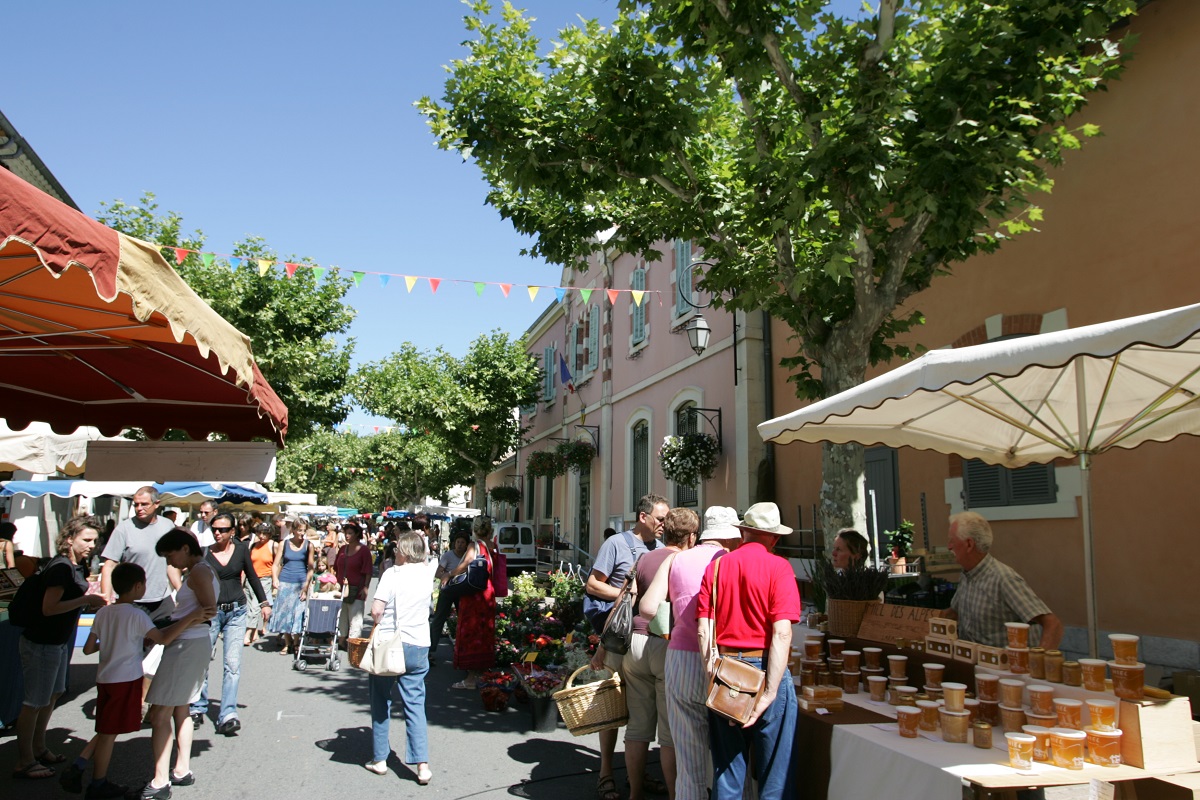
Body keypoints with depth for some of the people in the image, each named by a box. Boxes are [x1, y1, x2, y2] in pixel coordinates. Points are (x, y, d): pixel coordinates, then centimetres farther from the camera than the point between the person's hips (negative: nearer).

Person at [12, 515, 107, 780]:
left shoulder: (77, 566, 5)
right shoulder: (60, 567, -23)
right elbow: (49, 608, -29)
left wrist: (92, 603, 2)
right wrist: (85, 600, -25)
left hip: (58, 642, 10)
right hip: (41, 644, -10)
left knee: (53, 694, 20)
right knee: (35, 703, 0)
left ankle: (38, 749, 34)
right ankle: (24, 763, 11)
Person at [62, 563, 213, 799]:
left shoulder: (103, 613, 5)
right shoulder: (136, 615, -16)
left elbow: (88, 649, 6)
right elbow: (163, 638, -23)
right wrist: (191, 617, -22)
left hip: (105, 678, 7)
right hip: (125, 680, -7)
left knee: (106, 731, 21)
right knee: (109, 733, 5)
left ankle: (77, 767, 11)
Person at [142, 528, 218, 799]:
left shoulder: (199, 571, -14)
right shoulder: (199, 570, 15)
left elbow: (209, 610, -22)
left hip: (187, 645, -11)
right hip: (191, 644, 11)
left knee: (159, 714, -6)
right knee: (179, 710, 19)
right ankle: (182, 771, 28)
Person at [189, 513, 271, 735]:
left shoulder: (241, 550, 2)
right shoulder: (204, 553, -1)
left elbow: (252, 577, 12)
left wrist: (264, 603, 11)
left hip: (237, 612, 0)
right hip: (210, 612, 0)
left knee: (233, 664, -5)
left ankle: (228, 714, -3)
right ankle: (197, 709, 23)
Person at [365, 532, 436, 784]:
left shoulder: (392, 574, -12)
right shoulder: (426, 572, 2)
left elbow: (376, 610, -16)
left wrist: (380, 624, 2)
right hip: (419, 647, 3)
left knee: (381, 703, 13)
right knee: (415, 705, 6)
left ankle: (379, 760, 21)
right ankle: (422, 765, -1)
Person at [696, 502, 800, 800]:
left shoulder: (716, 566, 4)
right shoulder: (778, 567, -6)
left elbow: (703, 630, -1)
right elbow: (782, 633, -16)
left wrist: (711, 676, 2)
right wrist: (770, 692, -16)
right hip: (764, 671, -4)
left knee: (727, 768, 14)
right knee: (775, 770, 8)